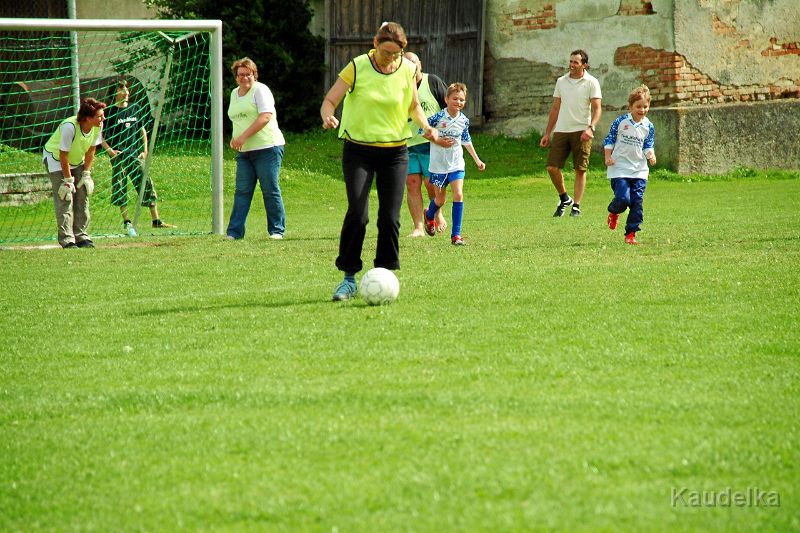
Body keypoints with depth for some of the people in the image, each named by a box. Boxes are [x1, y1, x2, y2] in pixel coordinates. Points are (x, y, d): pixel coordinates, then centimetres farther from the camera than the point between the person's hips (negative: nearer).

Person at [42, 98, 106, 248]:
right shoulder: (69, 127, -36)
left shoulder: (98, 126, -18)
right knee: (65, 198, -15)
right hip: (55, 158, -6)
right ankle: (67, 240, -15)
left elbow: (91, 150, -4)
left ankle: (81, 236, 9)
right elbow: (63, 155, -27)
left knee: (82, 196, 0)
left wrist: (86, 175, -4)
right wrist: (68, 180, -21)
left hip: (77, 160, 6)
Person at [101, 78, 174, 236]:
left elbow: (142, 130, 18)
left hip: (135, 154, 4)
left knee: (146, 183, 1)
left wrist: (145, 150, 9)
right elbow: (100, 135, -2)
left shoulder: (136, 109, 10)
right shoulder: (109, 112, -4)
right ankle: (126, 222, 7)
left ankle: (156, 220, 6)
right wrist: (109, 150, -14)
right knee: (120, 188, -1)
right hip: (118, 155, -4)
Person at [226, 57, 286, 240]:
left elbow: (265, 117, -17)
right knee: (242, 191, 1)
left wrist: (243, 136, -19)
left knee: (270, 190, -4)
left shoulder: (260, 90, -5)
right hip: (244, 152, 7)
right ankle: (235, 232, -2)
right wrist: (235, 138, 11)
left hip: (267, 148, -7)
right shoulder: (234, 93, 20)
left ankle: (277, 230, 4)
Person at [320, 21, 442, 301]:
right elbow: (330, 100, -6)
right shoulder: (357, 68, -9)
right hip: (358, 150, -2)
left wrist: (425, 125, -5)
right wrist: (328, 117, -29)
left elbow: (414, 105, 14)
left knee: (390, 217, -3)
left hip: (395, 152, 2)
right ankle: (349, 279, -1)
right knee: (357, 214, -13)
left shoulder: (408, 70, -1)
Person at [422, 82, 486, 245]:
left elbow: (466, 140, 15)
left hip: (456, 164, 3)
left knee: (458, 195, -14)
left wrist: (477, 160, 17)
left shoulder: (464, 120, 0)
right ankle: (429, 215, 46)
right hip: (438, 164, -2)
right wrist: (438, 140, -17)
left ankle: (456, 234, -9)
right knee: (440, 200, 9)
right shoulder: (438, 117, -14)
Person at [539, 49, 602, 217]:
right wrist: (547, 133, 14)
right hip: (561, 130, 4)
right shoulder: (561, 82, 13)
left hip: (581, 132, -4)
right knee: (552, 167, -3)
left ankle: (576, 206, 3)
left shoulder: (591, 82, 0)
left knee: (580, 170, -4)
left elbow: (597, 108, -6)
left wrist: (591, 127, -22)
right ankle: (564, 198, 17)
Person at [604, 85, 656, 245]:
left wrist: (650, 155, -13)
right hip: (620, 168, -3)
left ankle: (631, 233, 7)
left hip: (639, 171, 3)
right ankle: (614, 212, 21)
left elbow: (648, 146, 8)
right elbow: (609, 140, 5)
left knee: (637, 202, -2)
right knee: (623, 198, -15)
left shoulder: (648, 127, 5)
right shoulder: (620, 122, -2)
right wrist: (608, 156, -5)